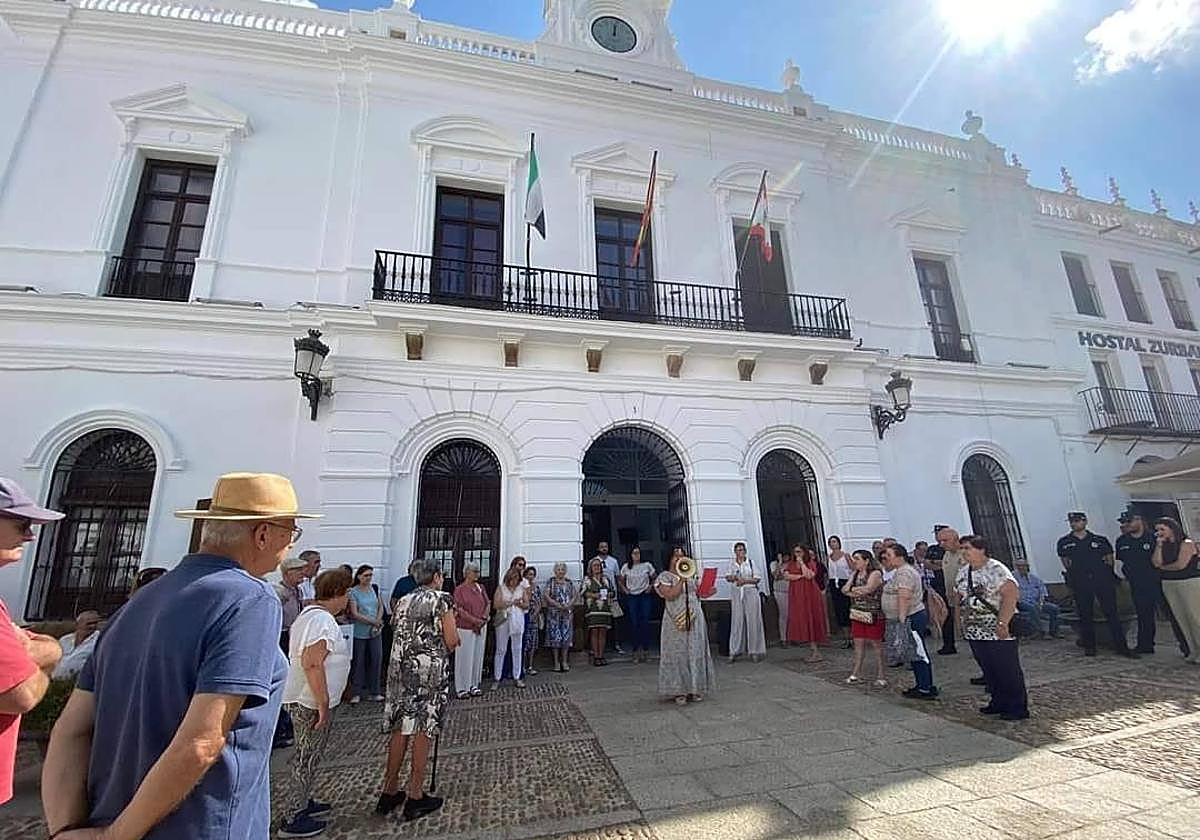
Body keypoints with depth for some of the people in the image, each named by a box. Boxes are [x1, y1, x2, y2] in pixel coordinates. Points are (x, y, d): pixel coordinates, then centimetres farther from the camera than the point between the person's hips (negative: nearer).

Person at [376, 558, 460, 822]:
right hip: (431, 670, -6)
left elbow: (399, 636, 14)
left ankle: (390, 791, 27)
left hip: (400, 669, 6)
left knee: (400, 728, 16)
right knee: (423, 731, 5)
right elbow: (452, 641, -10)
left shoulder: (403, 601, 11)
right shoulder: (442, 599, -8)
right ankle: (415, 797, 15)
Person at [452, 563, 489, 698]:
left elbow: (488, 604, 8)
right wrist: (475, 621, -16)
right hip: (465, 628, -5)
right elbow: (460, 610, -13)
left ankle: (474, 685, 21)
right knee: (464, 658, 0)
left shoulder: (481, 587, 9)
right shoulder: (459, 589, -7)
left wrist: (484, 618, -8)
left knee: (478, 657, 9)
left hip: (481, 628, 5)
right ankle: (462, 688, 12)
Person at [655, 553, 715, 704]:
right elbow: (670, 596, -16)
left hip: (695, 620, 6)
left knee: (695, 652, 7)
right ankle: (679, 691, 8)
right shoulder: (665, 577, -4)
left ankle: (694, 689, 17)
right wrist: (681, 580, -19)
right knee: (678, 654, -2)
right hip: (676, 622, -5)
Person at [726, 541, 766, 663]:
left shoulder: (751, 562, 0)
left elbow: (757, 578, -2)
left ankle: (754, 651, 9)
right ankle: (734, 651, 8)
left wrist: (745, 581, -13)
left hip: (751, 592, -2)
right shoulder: (732, 563, 7)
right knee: (737, 621, 2)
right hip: (736, 594, 2)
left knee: (753, 621, 0)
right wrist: (733, 577, -13)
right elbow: (727, 576, 8)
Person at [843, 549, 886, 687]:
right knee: (858, 643, 9)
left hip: (873, 615, -6)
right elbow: (844, 590, 4)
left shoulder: (875, 573, -10)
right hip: (857, 613, 7)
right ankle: (855, 674, 16)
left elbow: (867, 589, -22)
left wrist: (852, 590, -6)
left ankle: (880, 676, 12)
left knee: (876, 644, 3)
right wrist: (859, 592, -13)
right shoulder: (855, 574, 12)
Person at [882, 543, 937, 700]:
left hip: (911, 618, -11)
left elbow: (904, 598, -25)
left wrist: (902, 619, -26)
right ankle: (922, 685, 24)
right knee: (914, 653, 15)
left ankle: (925, 689, 6)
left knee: (918, 653, -2)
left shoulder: (904, 572, -18)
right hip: (910, 618, 11)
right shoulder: (900, 571, 15)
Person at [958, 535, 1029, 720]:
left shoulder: (996, 569, -13)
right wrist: (962, 621, 12)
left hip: (999, 632, -7)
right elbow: (960, 598, 17)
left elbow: (1011, 594, -22)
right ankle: (999, 703, 28)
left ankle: (1018, 708, 16)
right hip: (975, 632, 7)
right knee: (988, 670, 15)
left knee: (1009, 670, 3)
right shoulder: (963, 572, 9)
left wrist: (1002, 623, -27)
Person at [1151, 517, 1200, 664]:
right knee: (1181, 618, 5)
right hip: (1168, 584, 6)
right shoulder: (1162, 545, 11)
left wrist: (1163, 567, 3)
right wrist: (1159, 545, -2)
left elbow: (1181, 565, -13)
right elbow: (1156, 563, -1)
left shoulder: (1187, 543, -6)